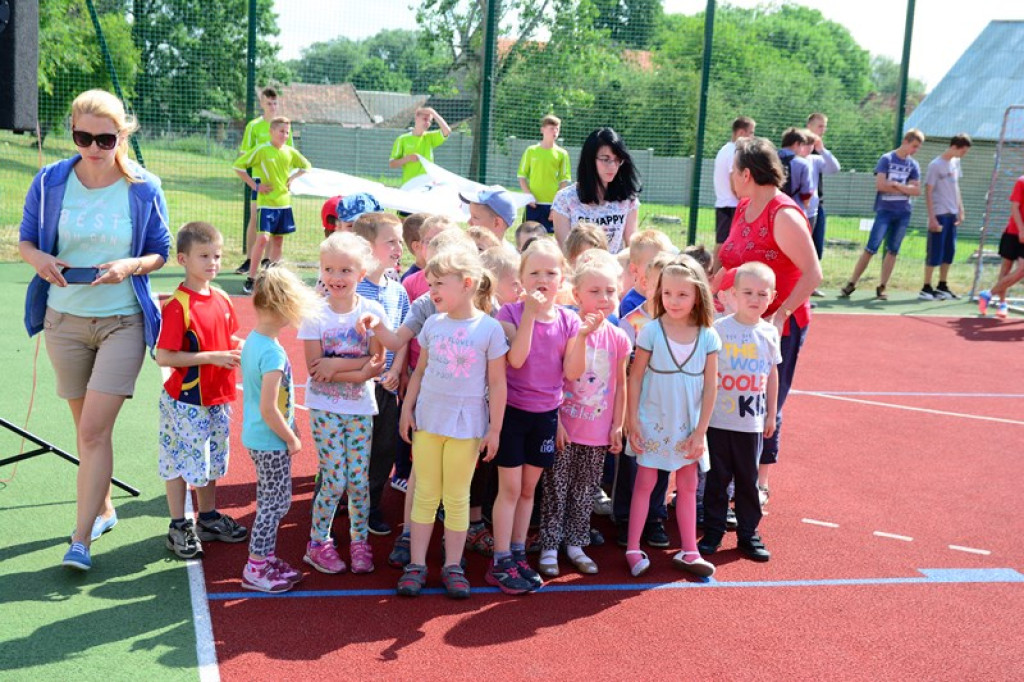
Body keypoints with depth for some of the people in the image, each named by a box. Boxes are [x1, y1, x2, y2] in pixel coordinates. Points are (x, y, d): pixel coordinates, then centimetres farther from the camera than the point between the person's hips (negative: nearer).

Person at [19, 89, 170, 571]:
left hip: (123, 320, -3)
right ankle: (102, 509, 34)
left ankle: (81, 540, -4)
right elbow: (25, 241, 7)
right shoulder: (49, 182, -2)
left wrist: (131, 266, -18)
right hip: (63, 318, 3)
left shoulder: (144, 189, -5)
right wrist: (40, 260, -17)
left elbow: (161, 251, 4)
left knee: (94, 429, -10)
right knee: (86, 426, 13)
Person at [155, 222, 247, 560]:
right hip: (186, 401, -7)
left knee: (212, 460, 18)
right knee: (181, 462, 3)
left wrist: (241, 347, -4)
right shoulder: (177, 305, -17)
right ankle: (179, 528, 15)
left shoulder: (222, 299, 5)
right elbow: (164, 357, -20)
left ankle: (209, 518, 32)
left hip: (217, 398, 7)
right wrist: (212, 357, -24)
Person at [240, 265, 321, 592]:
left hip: (257, 437, 9)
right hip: (271, 442, -9)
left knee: (270, 501, 19)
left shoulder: (251, 340, 4)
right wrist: (292, 440, -12)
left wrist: (289, 431, 18)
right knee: (276, 503, 2)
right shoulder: (273, 353, -25)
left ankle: (266, 557, 30)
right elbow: (268, 409, -25)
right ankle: (255, 569, 10)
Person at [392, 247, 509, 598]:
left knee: (457, 498, 7)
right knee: (425, 494, 9)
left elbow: (497, 383, -7)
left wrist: (494, 429, -7)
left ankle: (452, 566, 18)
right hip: (428, 419, 3)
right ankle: (416, 564, 16)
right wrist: (407, 410, 5)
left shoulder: (489, 328, -10)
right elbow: (420, 371, 10)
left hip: (466, 424, -3)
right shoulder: (433, 324, 1)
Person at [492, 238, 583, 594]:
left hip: (546, 413, 4)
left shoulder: (568, 320, -1)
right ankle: (501, 564, 8)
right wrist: (529, 314, -28)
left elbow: (571, 372, -6)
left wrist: (582, 336, -19)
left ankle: (518, 555, 25)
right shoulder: (511, 313, -10)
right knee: (510, 488, 0)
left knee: (529, 488, 13)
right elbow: (516, 359, -23)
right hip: (513, 410, -3)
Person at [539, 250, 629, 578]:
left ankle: (575, 543, 27)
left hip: (598, 431, 3)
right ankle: (549, 546, 15)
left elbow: (620, 384, 7)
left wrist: (617, 425, 7)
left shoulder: (618, 338, 1)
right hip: (565, 427, -3)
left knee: (585, 491, 14)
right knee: (556, 489, 5)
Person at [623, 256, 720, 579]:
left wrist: (700, 431, -5)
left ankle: (689, 551, 22)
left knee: (688, 486, 12)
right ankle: (633, 549, 13)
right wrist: (632, 422, -8)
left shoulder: (708, 337, -6)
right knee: (645, 483, 5)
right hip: (653, 422, -2)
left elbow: (710, 386, -3)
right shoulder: (651, 331, -11)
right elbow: (635, 378, -6)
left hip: (688, 426, 2)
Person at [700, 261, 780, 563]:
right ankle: (713, 532, 20)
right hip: (719, 419, -2)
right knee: (717, 477, 7)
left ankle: (748, 533, 22)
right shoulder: (719, 328, -8)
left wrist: (771, 414, 13)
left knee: (748, 478, 11)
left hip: (752, 421, 2)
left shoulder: (769, 332, 3)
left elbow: (772, 373, 12)